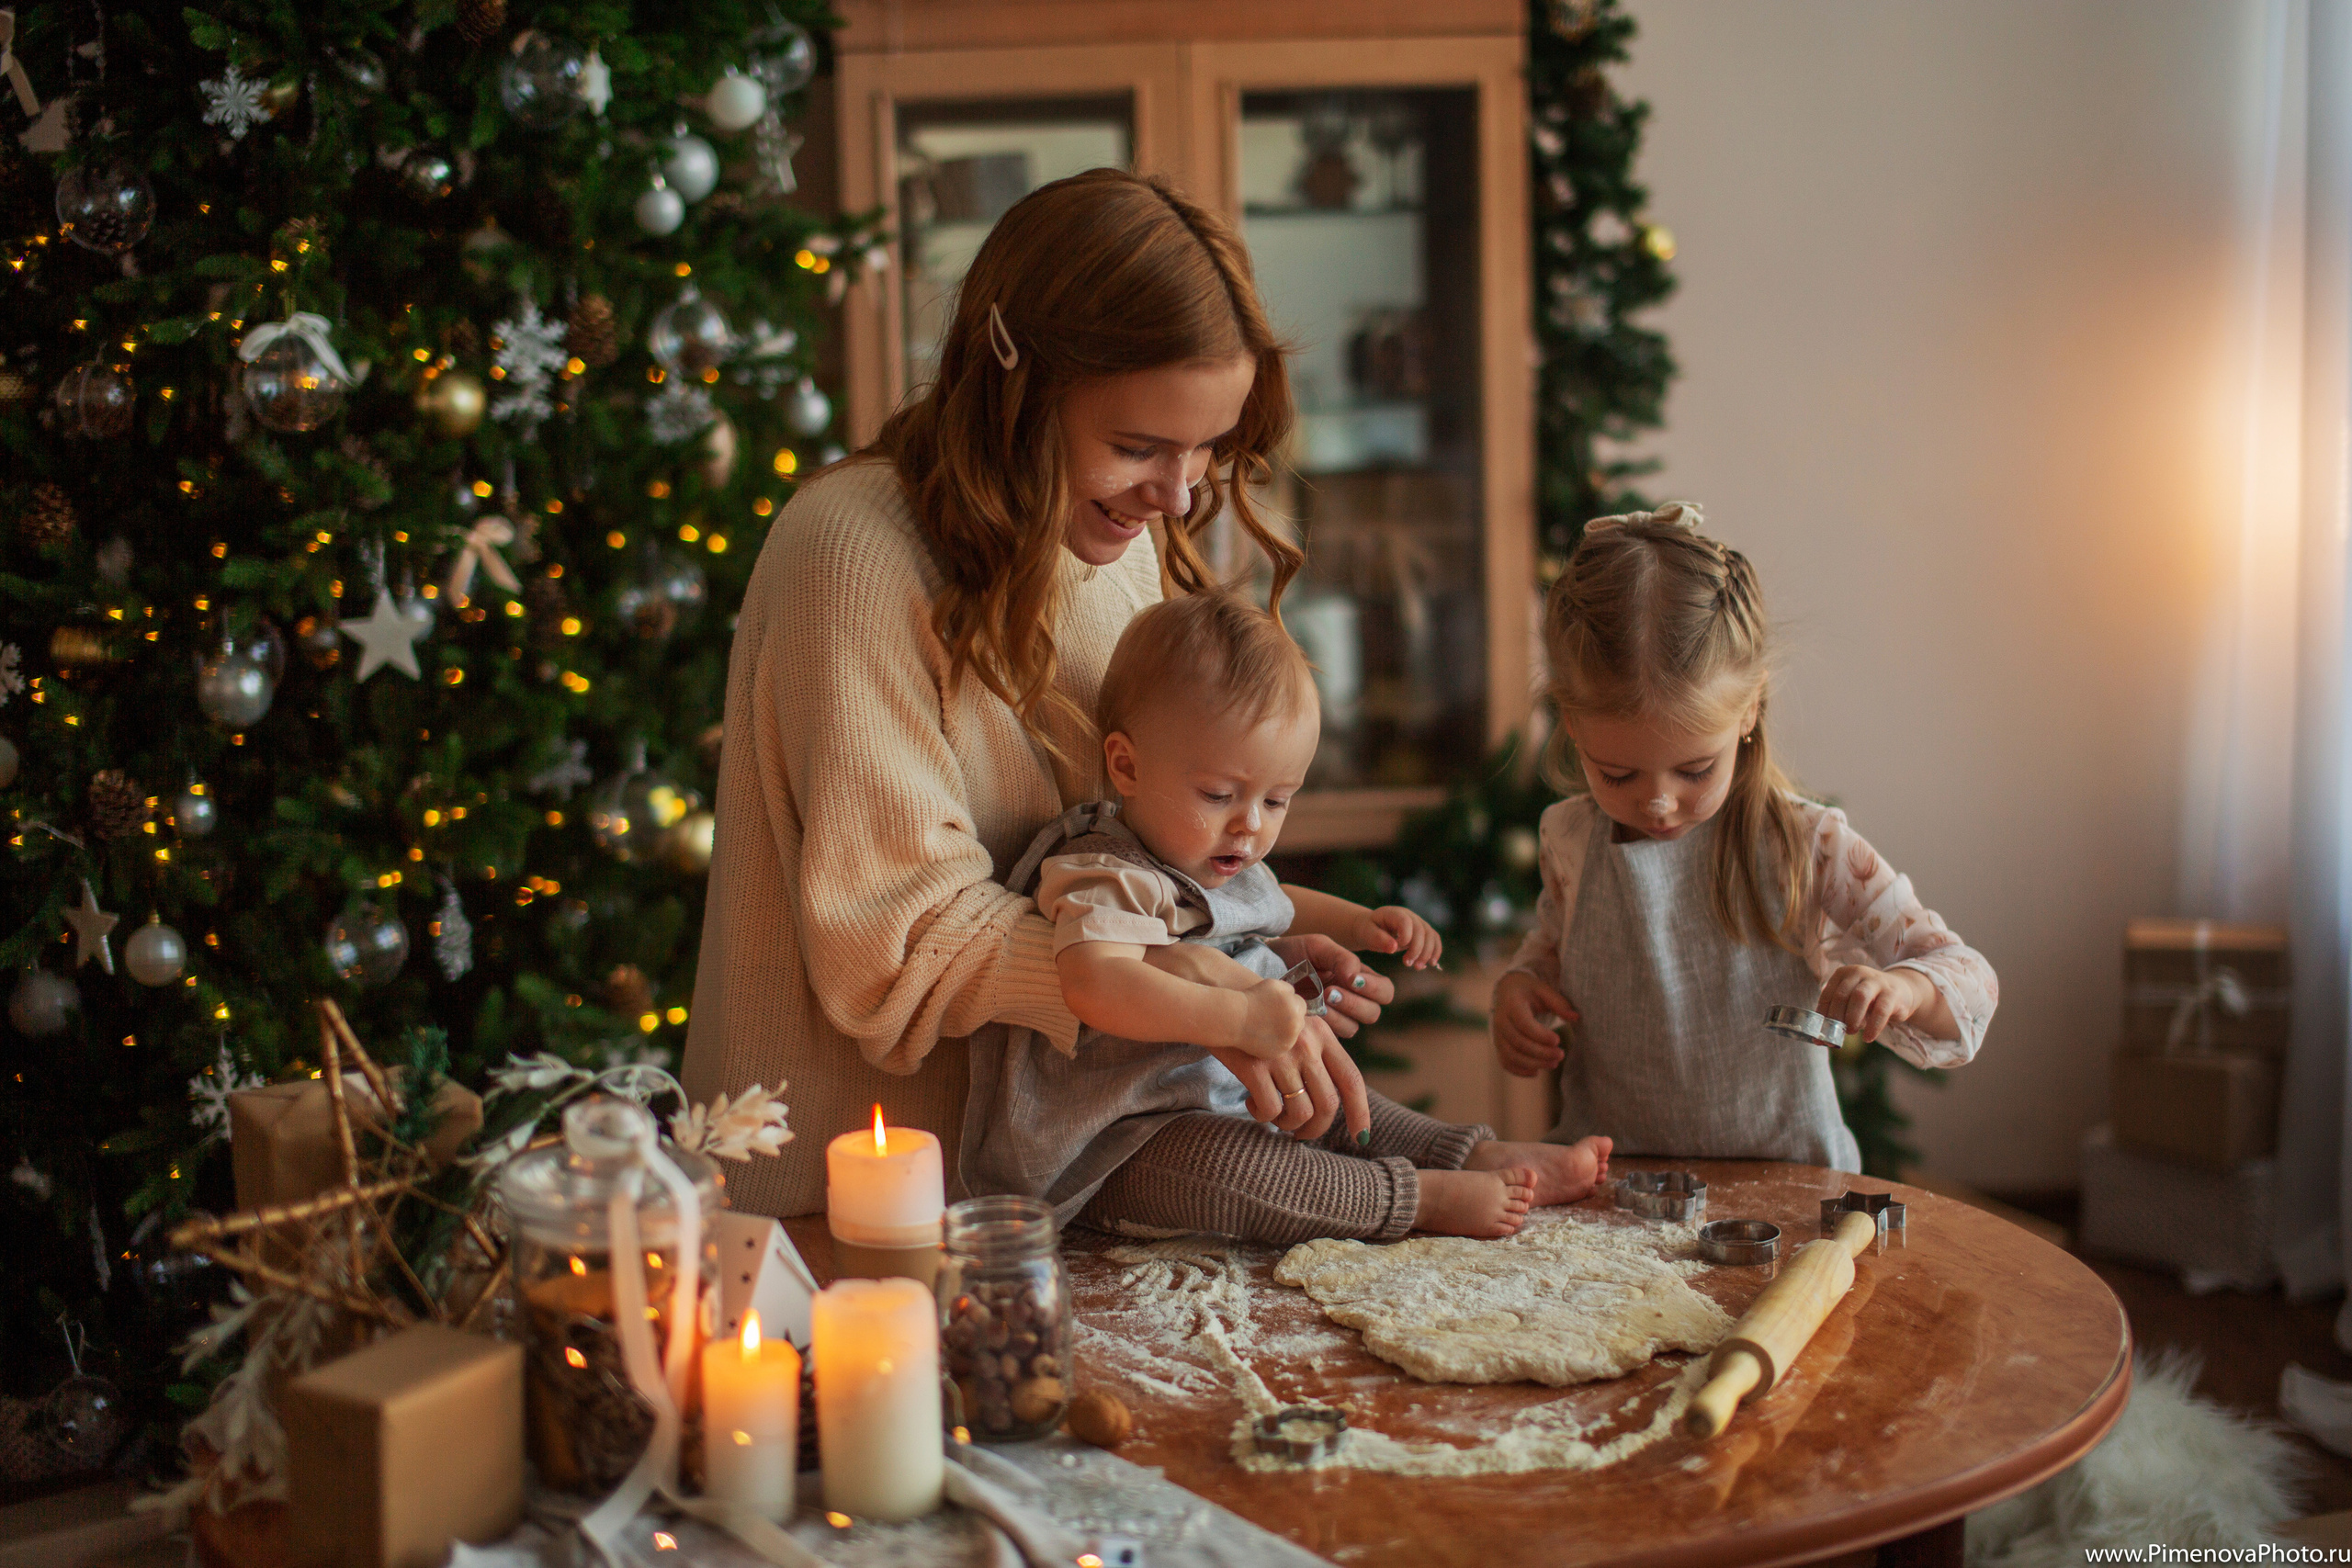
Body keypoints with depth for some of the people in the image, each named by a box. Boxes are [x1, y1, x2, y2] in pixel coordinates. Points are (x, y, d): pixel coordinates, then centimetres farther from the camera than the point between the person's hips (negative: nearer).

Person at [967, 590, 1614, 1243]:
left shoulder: (1219, 862, 10)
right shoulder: (1110, 881, -24)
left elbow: (1271, 905, 36)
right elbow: (1093, 984, -46)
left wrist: (1358, 923, 19)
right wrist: (1238, 1017, -49)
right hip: (1117, 1157, -11)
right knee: (1222, 1163, -34)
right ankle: (1419, 1197, -30)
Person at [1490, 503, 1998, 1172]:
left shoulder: (1808, 848, -8)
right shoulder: (1568, 839, 0)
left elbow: (1969, 978, -3)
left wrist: (1903, 987, -25)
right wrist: (1518, 986, 2)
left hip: (1778, 1182, -2)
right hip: (1608, 1179, 2)